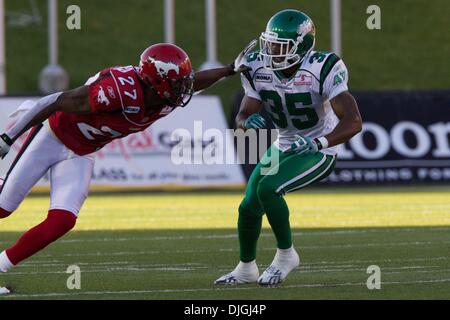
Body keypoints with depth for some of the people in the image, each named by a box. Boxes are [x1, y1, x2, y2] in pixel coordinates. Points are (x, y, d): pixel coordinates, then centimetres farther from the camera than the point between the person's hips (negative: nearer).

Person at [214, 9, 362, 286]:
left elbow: (353, 122, -32)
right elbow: (242, 116, -4)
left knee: (268, 188, -26)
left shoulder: (323, 70, -27)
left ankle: (286, 254, -6)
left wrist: (316, 142, -46)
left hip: (318, 151, -6)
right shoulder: (259, 69, -11)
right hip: (283, 148, 6)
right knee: (249, 207, 4)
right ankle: (246, 268, 30)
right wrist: (249, 121, -30)